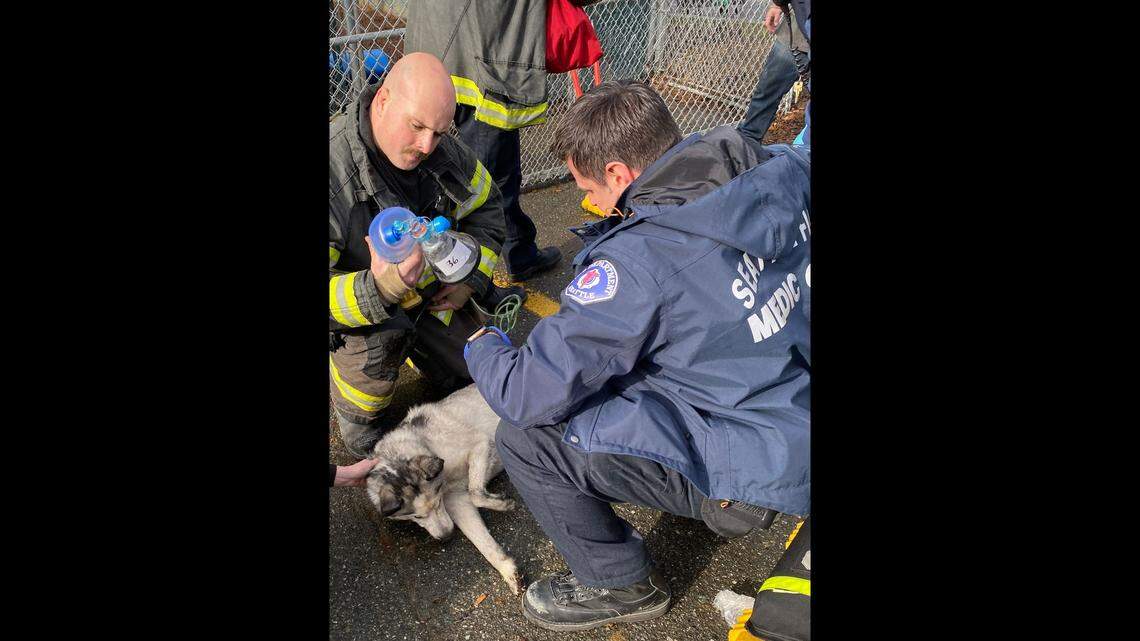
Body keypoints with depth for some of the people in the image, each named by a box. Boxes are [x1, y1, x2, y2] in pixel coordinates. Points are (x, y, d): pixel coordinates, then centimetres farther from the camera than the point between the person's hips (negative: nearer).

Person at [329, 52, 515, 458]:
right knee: (381, 331, -39)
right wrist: (378, 290, -53)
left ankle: (412, 348, 35)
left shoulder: (442, 149, -15)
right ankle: (356, 419, -8)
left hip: (433, 293, 6)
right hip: (358, 294, -5)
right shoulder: (336, 167, -34)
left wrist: (471, 281, -5)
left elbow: (485, 208, 5)